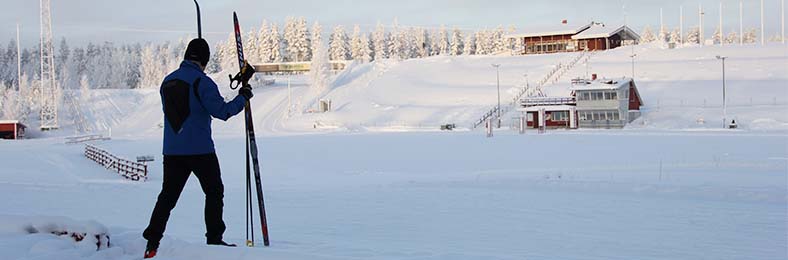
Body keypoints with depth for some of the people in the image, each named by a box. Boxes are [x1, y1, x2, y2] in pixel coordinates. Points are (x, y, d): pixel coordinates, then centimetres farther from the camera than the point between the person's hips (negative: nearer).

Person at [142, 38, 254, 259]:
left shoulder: (167, 81, 10)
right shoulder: (201, 81, -11)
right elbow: (222, 111, -16)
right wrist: (242, 98, -2)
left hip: (172, 151, 6)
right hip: (200, 150, -6)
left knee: (168, 196, 10)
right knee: (214, 192, 8)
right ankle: (214, 240, 5)